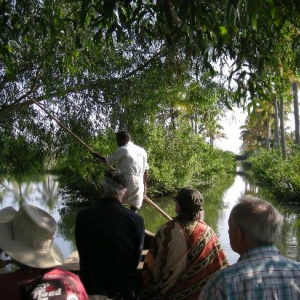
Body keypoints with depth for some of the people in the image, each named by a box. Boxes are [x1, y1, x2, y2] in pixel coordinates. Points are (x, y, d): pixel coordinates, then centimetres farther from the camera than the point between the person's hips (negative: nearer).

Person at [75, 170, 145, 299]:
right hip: (124, 289, -2)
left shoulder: (82, 216, -13)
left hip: (90, 288, 2)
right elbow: (137, 258, -4)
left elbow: (82, 253, 1)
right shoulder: (136, 220, -19)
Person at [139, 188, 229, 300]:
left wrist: (151, 289, 5)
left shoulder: (166, 230, -21)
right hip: (194, 291, 1)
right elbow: (219, 265, -13)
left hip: (168, 291, -1)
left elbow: (152, 262, -11)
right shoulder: (206, 232, -18)